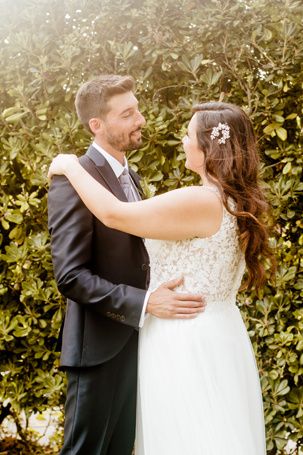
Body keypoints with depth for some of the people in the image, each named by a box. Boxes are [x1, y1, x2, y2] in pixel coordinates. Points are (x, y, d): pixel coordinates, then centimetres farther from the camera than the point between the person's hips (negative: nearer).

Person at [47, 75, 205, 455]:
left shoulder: (129, 177, 12)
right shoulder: (73, 183, -17)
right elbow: (70, 276, -22)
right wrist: (145, 303, -28)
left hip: (133, 340, 8)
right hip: (100, 346, -8)